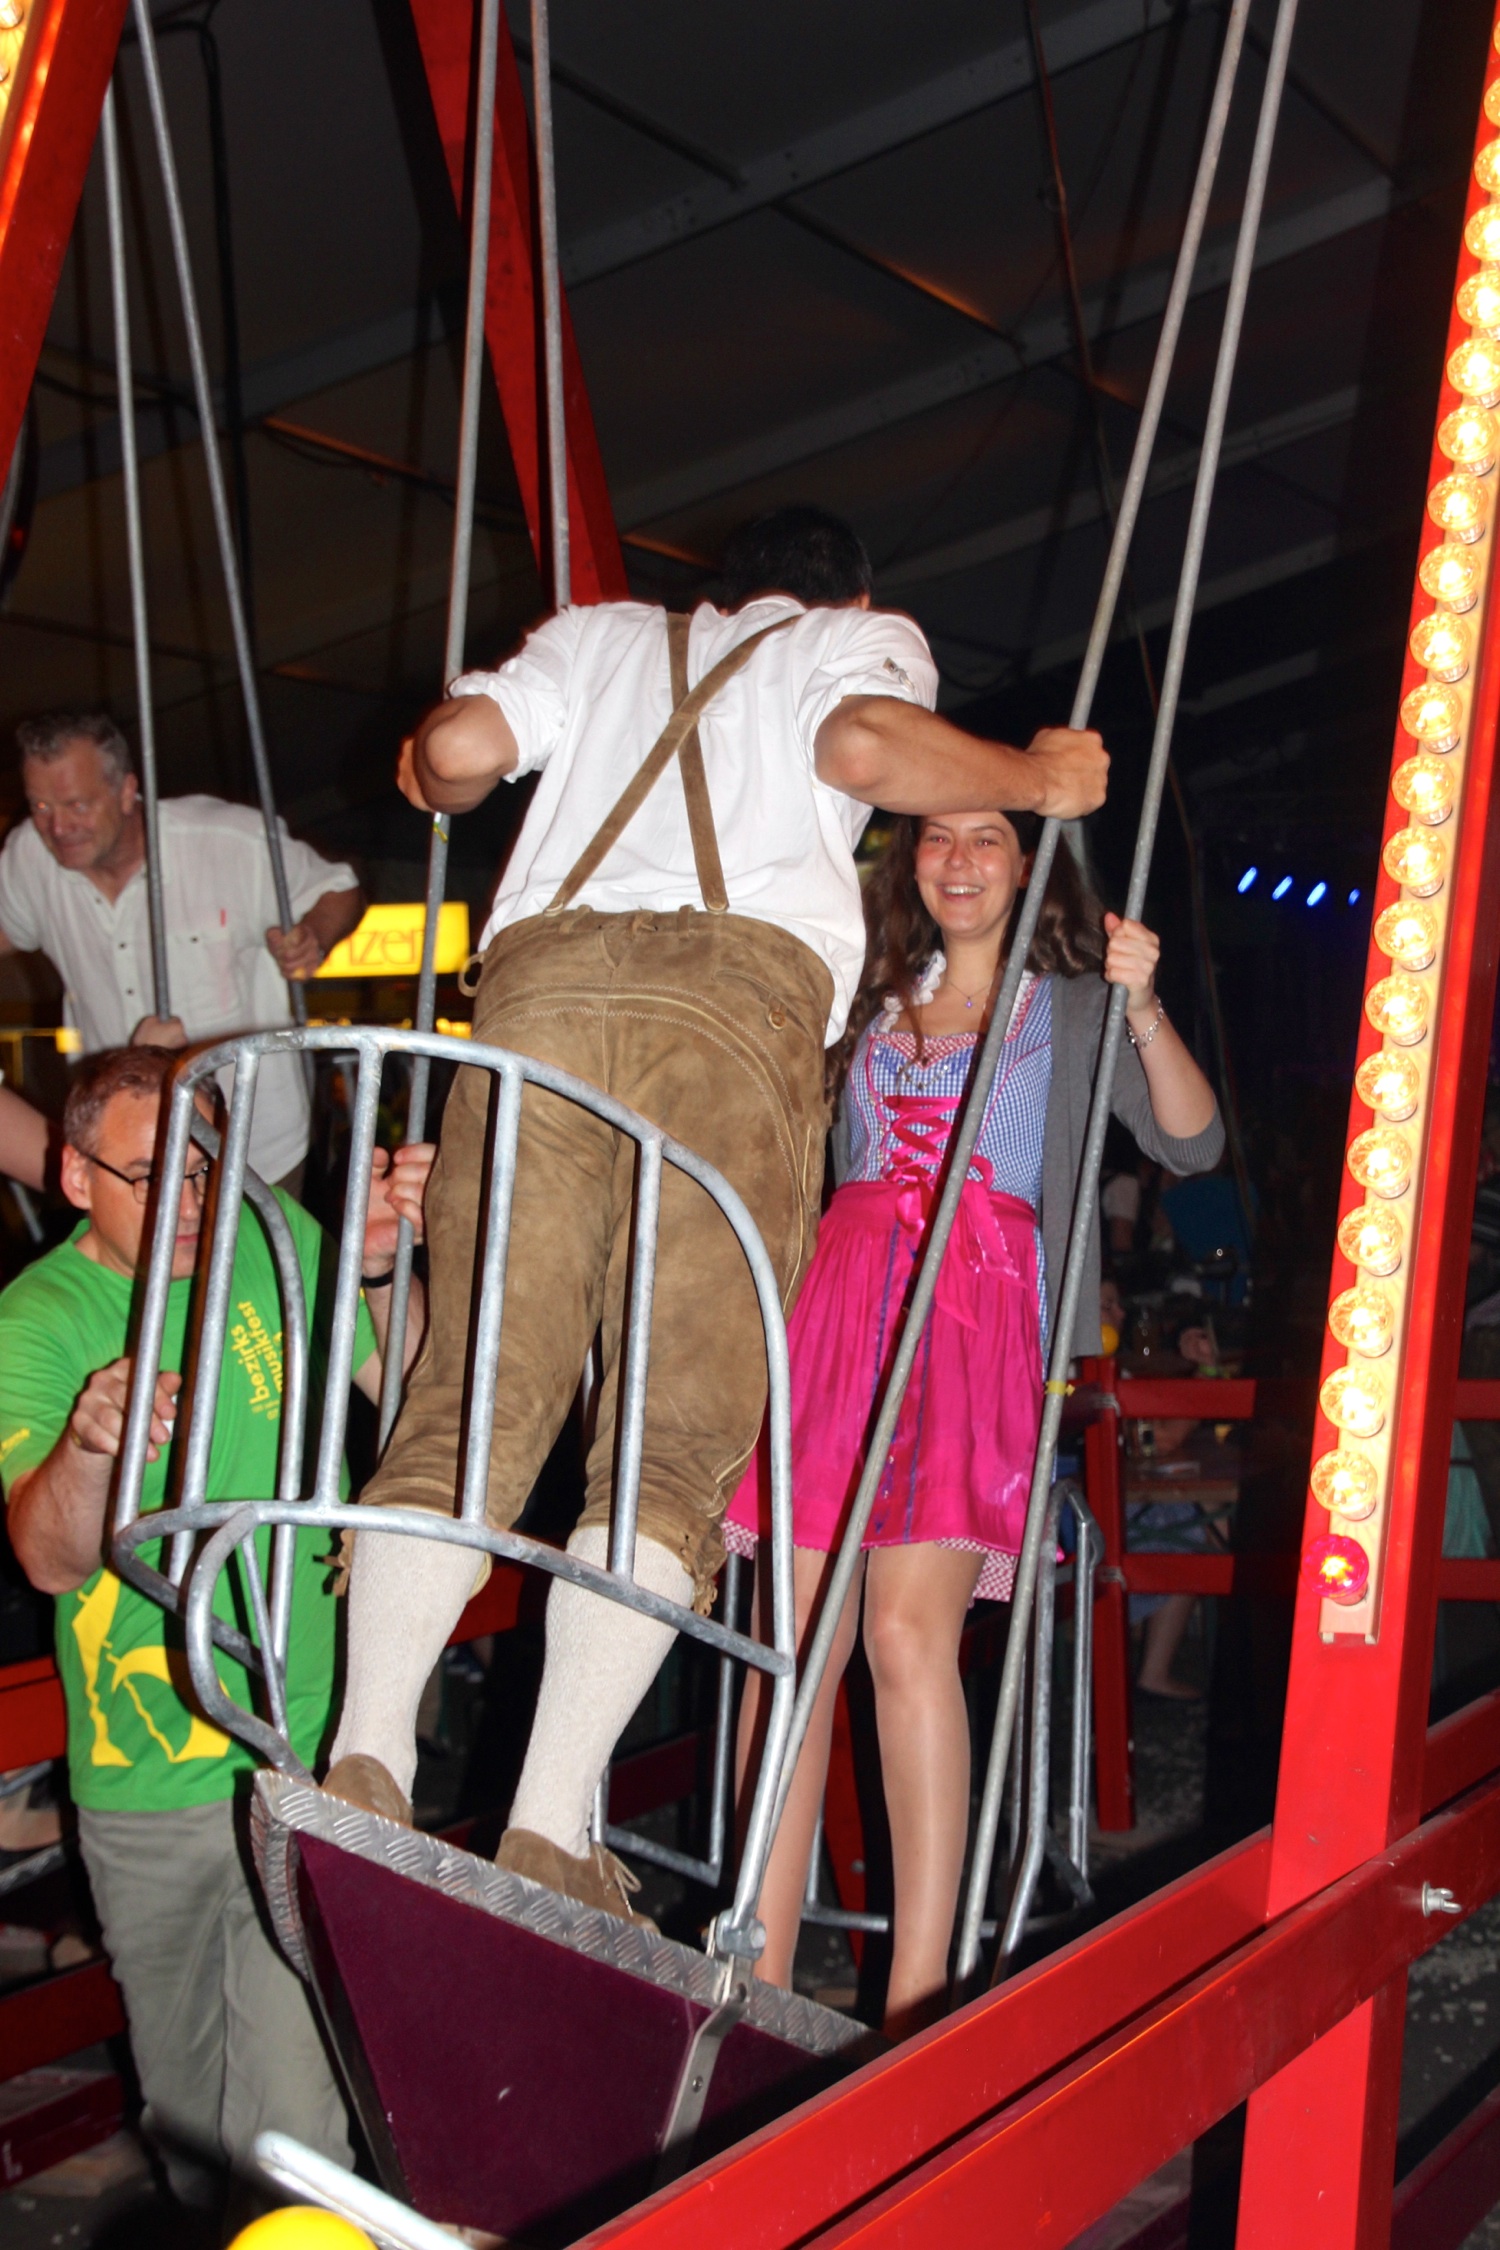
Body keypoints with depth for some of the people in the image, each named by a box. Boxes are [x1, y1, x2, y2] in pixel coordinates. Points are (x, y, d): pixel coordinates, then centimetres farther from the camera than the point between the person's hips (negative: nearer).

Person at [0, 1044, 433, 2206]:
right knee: (180, 2085, 19)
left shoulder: (271, 1237, -2)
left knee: (294, 2110, -4)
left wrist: (384, 1264, -11)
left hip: (306, 1754, 1)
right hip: (144, 1778, 0)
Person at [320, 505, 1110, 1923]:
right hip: (742, 993, -3)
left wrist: (436, 782, 43)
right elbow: (865, 746, 3)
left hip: (542, 968, 3)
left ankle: (366, 1762, -19)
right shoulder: (862, 641, 27)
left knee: (470, 1396, -3)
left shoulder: (601, 635, 35)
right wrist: (1038, 782, 18)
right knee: (673, 1442, -6)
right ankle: (551, 1832, -16)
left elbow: (458, 747, 20)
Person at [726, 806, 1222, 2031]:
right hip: (842, 1296, 4)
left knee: (910, 1633, -17)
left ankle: (919, 1998, -12)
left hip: (978, 1313, -4)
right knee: (795, 1635, -2)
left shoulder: (1070, 1008, 13)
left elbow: (1194, 1142, 0)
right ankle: (759, 1982, 3)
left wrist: (1144, 1009, -12)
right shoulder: (873, 997, 23)